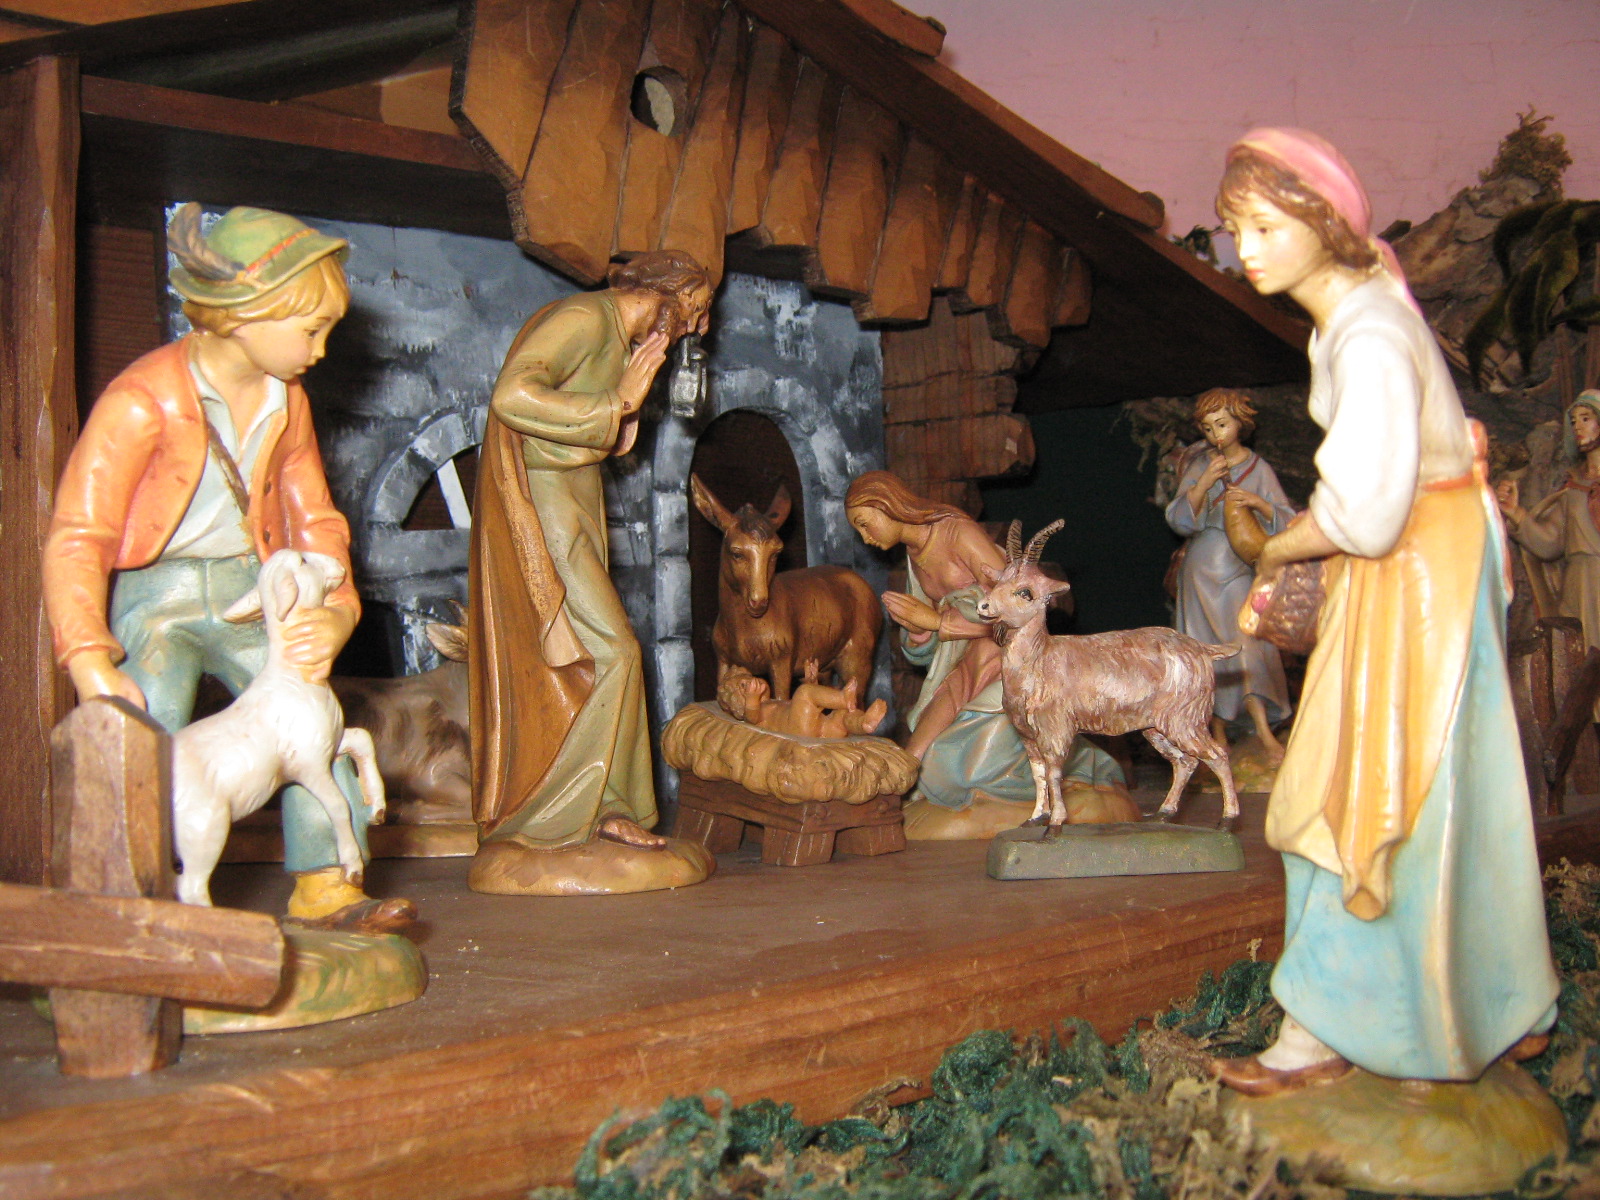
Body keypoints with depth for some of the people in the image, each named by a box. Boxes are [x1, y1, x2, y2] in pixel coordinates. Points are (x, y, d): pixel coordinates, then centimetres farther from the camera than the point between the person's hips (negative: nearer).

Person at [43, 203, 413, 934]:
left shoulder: (285, 401, 7)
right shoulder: (143, 399, -15)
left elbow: (313, 522, 12)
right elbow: (75, 538, -17)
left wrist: (333, 613, -9)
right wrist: (91, 666, -28)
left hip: (248, 592, 5)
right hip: (154, 597, -5)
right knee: (149, 730, -26)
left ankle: (324, 887, -11)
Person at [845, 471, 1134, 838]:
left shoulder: (960, 533, -14)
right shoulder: (914, 554, 12)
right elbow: (922, 652, 17)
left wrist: (937, 620, -18)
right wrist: (914, 627, -8)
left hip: (1008, 653, -8)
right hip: (965, 664, 8)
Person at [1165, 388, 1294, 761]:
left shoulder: (1258, 468, 4)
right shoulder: (1198, 466, 7)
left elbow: (1285, 520, -2)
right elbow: (1178, 520, -3)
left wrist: (1258, 503, -20)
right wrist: (1203, 484, -16)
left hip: (1241, 568, -2)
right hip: (1202, 570, 2)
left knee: (1246, 644, -14)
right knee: (1210, 649, 2)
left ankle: (1264, 731, -16)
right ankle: (1217, 735, 9)